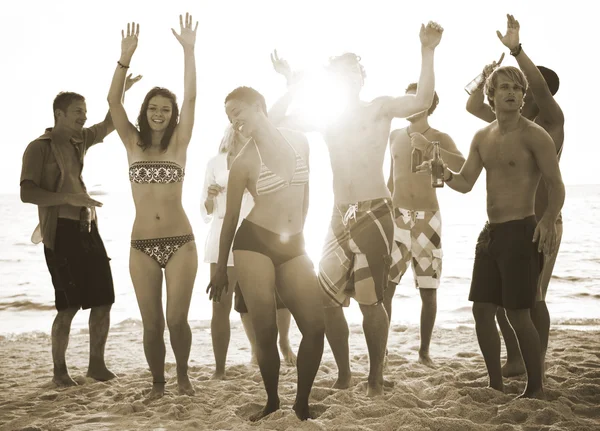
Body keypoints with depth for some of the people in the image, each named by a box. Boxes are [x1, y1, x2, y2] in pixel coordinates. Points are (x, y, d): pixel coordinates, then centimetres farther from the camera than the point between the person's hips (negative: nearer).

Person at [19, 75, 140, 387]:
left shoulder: (80, 140, 14)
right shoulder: (40, 147, -6)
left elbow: (109, 125, 21)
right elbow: (27, 193, -14)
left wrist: (121, 92, 5)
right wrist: (69, 198, -23)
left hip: (88, 229, 7)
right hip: (62, 231, -7)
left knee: (103, 299, 5)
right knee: (69, 305, -6)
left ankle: (96, 364, 17)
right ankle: (60, 371, 8)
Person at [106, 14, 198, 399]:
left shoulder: (179, 143, 3)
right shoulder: (133, 144, 6)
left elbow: (191, 98, -8)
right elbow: (113, 101, -5)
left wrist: (189, 51, -16)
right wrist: (126, 57, -16)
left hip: (180, 243, -1)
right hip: (142, 246, 1)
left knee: (177, 319, -1)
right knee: (152, 324, 3)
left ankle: (183, 374, 24)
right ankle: (158, 381, 24)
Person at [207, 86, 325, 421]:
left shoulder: (300, 142, 5)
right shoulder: (244, 162, -5)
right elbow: (231, 217, 2)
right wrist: (221, 268, 6)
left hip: (294, 248, 4)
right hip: (254, 243, -3)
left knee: (315, 327, -5)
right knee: (266, 331, -6)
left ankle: (302, 403, 10)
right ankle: (272, 402, 14)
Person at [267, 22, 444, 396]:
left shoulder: (380, 108, 2)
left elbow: (422, 101, -16)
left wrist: (427, 53, -22)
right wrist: (294, 84, 5)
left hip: (375, 214, -5)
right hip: (340, 216, 5)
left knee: (371, 300, -3)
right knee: (328, 298, 4)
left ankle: (376, 378, 11)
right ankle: (344, 373, 19)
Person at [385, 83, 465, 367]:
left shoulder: (439, 139, -1)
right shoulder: (395, 136, 10)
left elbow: (462, 166, -21)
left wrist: (428, 148, -29)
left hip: (428, 219, -2)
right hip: (397, 216, 2)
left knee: (428, 289, 3)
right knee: (384, 286, -8)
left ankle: (424, 351, 14)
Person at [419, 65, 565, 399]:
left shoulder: (534, 135, -9)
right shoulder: (482, 138, 11)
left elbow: (557, 185, -12)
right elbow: (465, 184, 13)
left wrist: (549, 220, -30)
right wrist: (443, 173, -9)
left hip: (521, 232, -7)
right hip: (490, 233, 7)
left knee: (518, 314, -5)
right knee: (483, 309, 7)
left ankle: (536, 389, 10)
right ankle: (496, 385, 21)